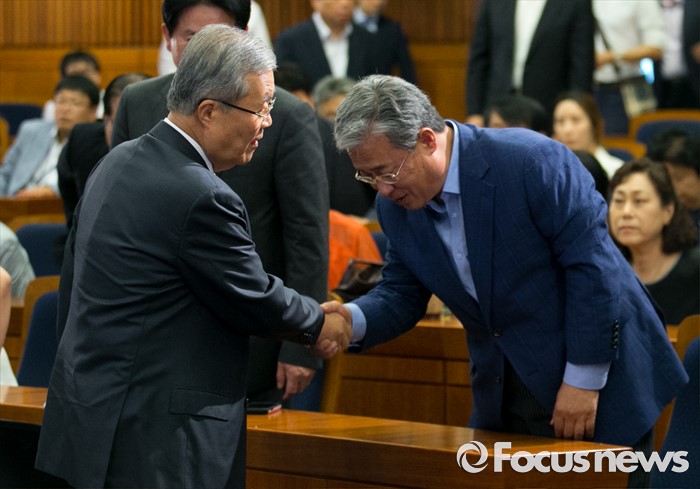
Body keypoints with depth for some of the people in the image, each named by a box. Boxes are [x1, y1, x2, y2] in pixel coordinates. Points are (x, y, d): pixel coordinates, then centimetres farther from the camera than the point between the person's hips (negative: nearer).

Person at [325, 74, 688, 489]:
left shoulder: (533, 160, -22)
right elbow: (401, 295, 7)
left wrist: (583, 380, -20)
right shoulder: (395, 206, -2)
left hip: (598, 376, -6)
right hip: (502, 393, 6)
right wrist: (353, 320, -15)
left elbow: (594, 265, -20)